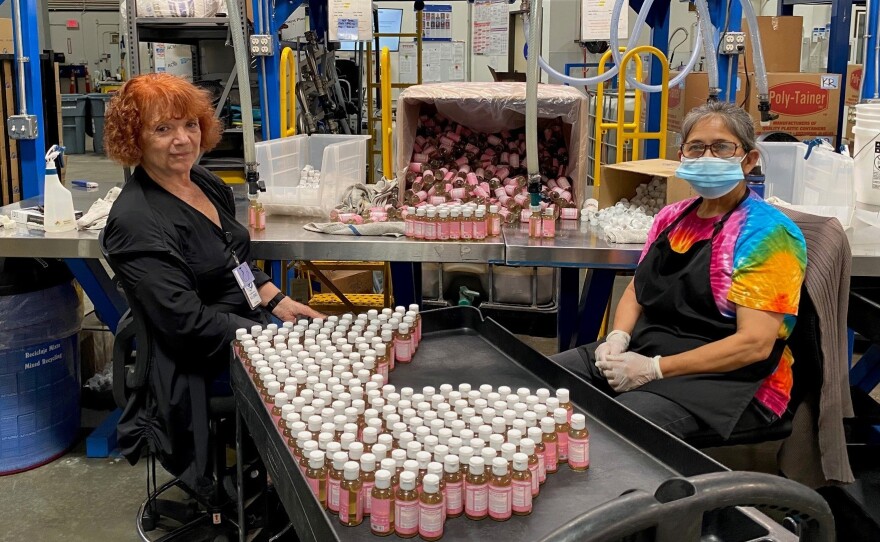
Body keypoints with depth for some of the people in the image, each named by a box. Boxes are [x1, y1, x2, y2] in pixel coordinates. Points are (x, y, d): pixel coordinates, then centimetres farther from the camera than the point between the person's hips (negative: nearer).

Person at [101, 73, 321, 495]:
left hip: (251, 323, 9)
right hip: (205, 365, -8)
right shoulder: (136, 222, -19)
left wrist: (276, 300, 1)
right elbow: (186, 322, -23)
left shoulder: (204, 182, 7)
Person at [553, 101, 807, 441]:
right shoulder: (672, 218, 12)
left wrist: (653, 368, -21)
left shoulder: (766, 233, -10)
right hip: (641, 351, 7)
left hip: (726, 378, -7)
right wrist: (618, 338, -3)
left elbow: (755, 344, -18)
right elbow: (637, 289, 21)